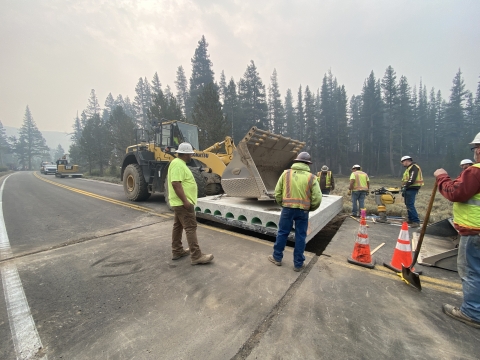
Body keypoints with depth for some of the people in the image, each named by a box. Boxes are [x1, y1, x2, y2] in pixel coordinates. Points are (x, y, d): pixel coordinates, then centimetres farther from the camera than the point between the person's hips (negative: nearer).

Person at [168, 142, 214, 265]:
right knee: (190, 228, -7)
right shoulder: (178, 164, -19)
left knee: (178, 226, 16)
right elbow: (176, 184, -28)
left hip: (179, 202, 11)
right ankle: (196, 256, -1)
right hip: (182, 203, -11)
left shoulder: (179, 163, 15)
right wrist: (185, 201, -27)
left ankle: (177, 251, 28)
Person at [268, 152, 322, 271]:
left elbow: (277, 192, 1)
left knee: (282, 233, 14)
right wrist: (310, 208, 13)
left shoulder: (286, 173, 0)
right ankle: (298, 263, 24)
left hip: (287, 209, 1)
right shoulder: (311, 177, -3)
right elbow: (317, 198, -5)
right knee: (300, 236, 12)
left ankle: (277, 257, 28)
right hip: (302, 211, 0)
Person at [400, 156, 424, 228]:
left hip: (412, 189, -10)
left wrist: (405, 186, -25)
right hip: (409, 189, 10)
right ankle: (410, 219, 21)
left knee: (410, 205, -14)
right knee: (408, 204, 13)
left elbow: (412, 179, -22)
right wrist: (404, 187, 19)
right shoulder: (409, 168, 22)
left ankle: (416, 221, -12)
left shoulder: (414, 167, -9)